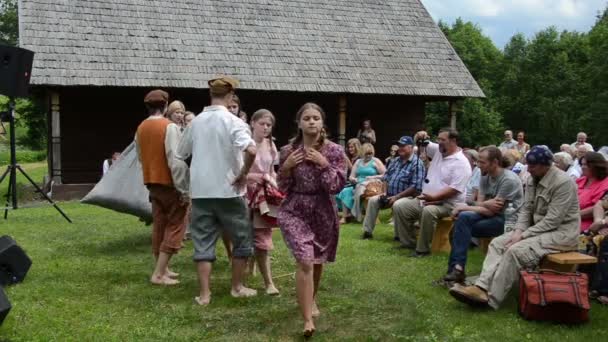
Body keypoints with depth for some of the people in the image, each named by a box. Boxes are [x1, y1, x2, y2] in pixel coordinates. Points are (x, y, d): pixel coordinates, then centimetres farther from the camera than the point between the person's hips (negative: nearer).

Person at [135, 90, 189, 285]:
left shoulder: (141, 128, 7)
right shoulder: (169, 127, -16)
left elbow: (141, 157, 12)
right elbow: (176, 161, -21)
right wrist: (184, 189, -17)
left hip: (152, 183, 7)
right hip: (170, 184, -7)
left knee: (159, 226, 14)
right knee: (175, 227, 0)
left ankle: (162, 269, 21)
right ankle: (159, 274, -3)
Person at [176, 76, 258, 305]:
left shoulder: (196, 122, 6)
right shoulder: (233, 122, -11)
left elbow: (180, 155, 15)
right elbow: (251, 150, -28)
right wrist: (243, 174, -14)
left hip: (200, 191, 4)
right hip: (228, 191, -4)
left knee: (203, 242, 9)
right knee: (242, 239, 14)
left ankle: (204, 294, 9)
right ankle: (237, 287, 22)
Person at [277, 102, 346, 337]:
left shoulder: (334, 151, -6)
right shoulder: (288, 151, -4)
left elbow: (337, 186, -11)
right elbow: (283, 188, 1)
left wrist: (324, 164, -20)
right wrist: (286, 167, -15)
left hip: (323, 212, 2)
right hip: (294, 212, -2)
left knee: (317, 261, 18)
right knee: (304, 261, -17)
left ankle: (312, 300, 46)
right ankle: (307, 320, -13)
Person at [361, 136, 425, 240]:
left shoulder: (417, 163, -12)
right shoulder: (396, 161, 14)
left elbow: (415, 187, -20)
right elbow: (386, 177, 19)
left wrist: (396, 197, -22)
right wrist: (385, 192, -1)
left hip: (406, 196, -7)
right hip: (390, 195, 8)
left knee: (397, 205, -36)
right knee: (372, 200, -8)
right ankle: (367, 231, -4)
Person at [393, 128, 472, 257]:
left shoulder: (461, 163, -15)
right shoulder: (438, 150, 9)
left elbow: (454, 190, -24)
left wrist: (433, 197, -31)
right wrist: (420, 136, -5)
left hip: (448, 204, -8)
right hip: (427, 199, 8)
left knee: (428, 211, -39)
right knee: (400, 207, -3)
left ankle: (422, 249, -26)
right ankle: (409, 242, 3)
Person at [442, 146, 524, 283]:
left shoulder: (509, 179, -17)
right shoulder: (485, 177, 6)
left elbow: (493, 210, -17)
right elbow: (479, 204, 2)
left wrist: (464, 207, -13)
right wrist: (486, 204, -23)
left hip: (508, 220, -7)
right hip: (492, 215, 7)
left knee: (462, 221, -23)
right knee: (463, 217, -21)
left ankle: (457, 267, -17)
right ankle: (457, 267, -19)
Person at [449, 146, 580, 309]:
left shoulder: (563, 182, -20)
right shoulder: (533, 179, 6)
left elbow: (552, 220, -23)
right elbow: (526, 209, 9)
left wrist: (524, 235, -22)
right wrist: (518, 231, -9)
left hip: (561, 232, -9)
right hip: (539, 228, 9)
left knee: (516, 251, -28)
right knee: (498, 243, -7)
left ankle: (491, 298, -23)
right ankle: (482, 288, -23)